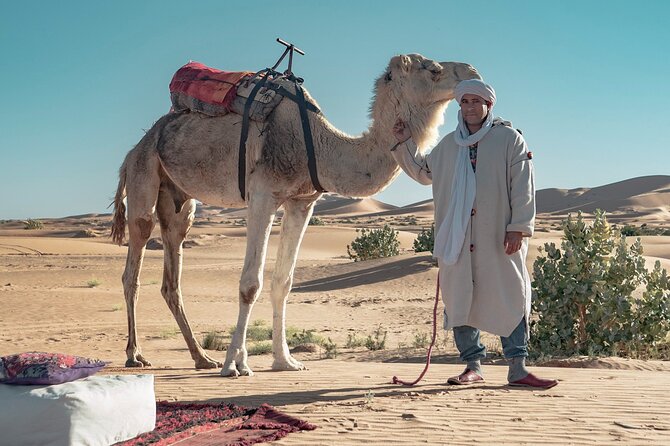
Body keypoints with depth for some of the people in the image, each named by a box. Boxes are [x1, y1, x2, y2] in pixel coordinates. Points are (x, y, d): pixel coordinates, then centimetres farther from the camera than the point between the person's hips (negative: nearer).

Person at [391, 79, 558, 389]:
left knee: (511, 299, -3)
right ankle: (473, 365, 14)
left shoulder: (510, 139, 3)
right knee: (459, 300, 4)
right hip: (456, 237, 4)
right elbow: (423, 172, 32)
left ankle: (517, 368, 3)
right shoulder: (448, 145, 16)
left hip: (499, 237, -4)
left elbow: (523, 186, -3)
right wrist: (404, 144, 20)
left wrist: (519, 227, -11)